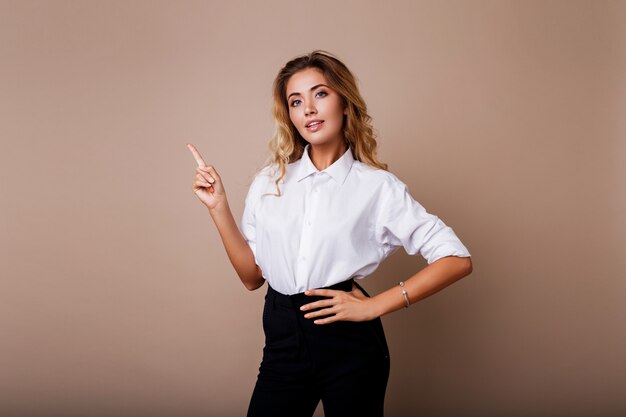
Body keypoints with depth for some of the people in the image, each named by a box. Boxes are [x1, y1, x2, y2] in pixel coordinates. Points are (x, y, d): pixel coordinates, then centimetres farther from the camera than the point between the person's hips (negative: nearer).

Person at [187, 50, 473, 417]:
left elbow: (457, 260, -8)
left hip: (349, 343, -3)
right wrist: (219, 207, -2)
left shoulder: (377, 186, -5)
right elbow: (252, 275, 6)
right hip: (283, 341, 3)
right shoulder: (269, 182, 6)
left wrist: (374, 306, -11)